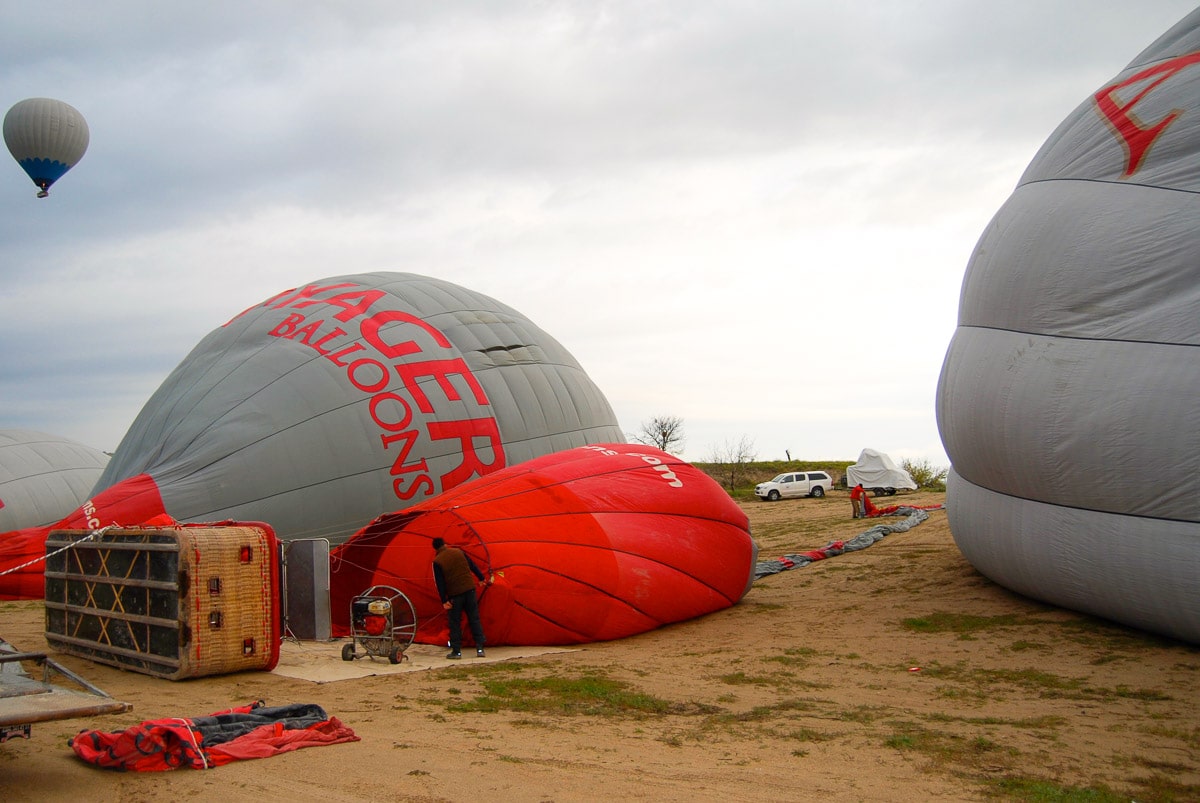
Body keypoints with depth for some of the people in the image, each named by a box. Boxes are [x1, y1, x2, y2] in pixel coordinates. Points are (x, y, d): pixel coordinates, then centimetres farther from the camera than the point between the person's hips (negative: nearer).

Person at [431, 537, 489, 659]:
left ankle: (456, 651, 7)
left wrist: (444, 601, -6)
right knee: (474, 619, 8)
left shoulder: (437, 562, -5)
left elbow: (440, 583, -8)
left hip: (454, 594, -3)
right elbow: (472, 565, 13)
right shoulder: (458, 552, 6)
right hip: (469, 589, 3)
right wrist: (481, 578, 26)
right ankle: (480, 648, 6)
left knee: (455, 623, 7)